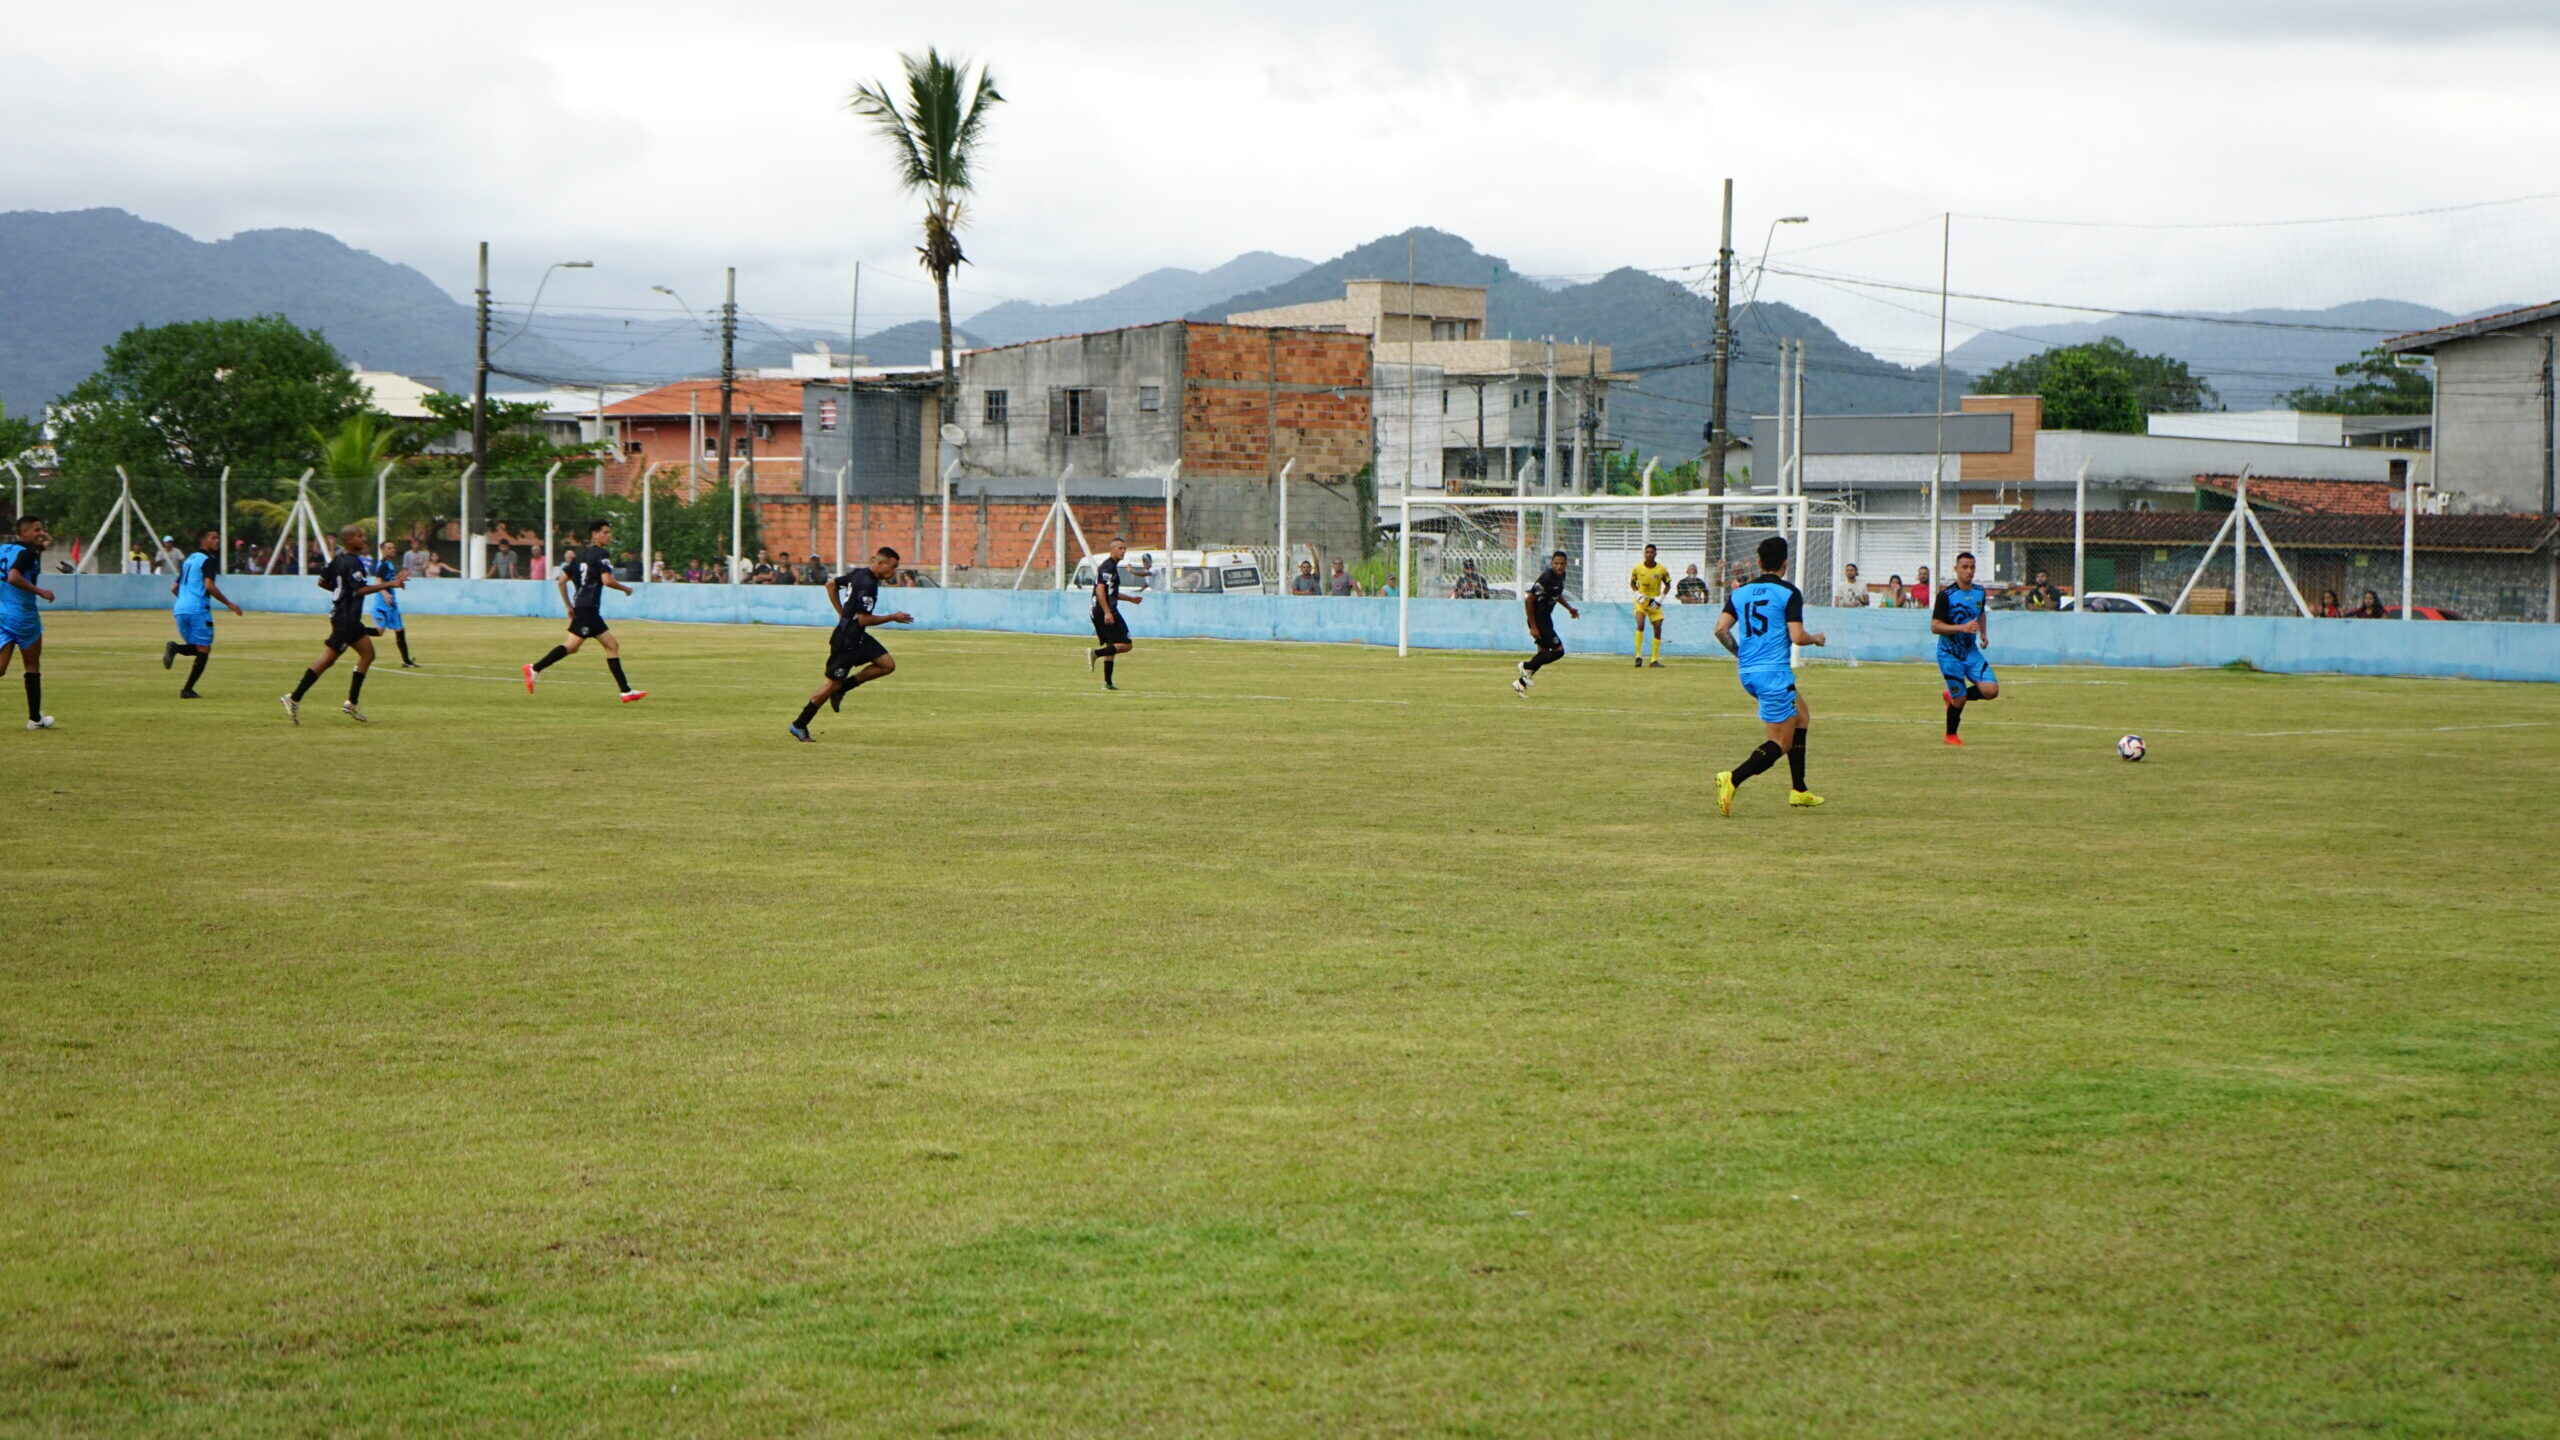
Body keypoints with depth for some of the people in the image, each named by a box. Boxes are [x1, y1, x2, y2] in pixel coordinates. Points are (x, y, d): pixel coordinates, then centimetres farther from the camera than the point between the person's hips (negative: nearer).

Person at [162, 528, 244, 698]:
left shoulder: (189, 560, 20)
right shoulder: (208, 560, -5)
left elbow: (174, 588, 22)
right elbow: (209, 586, -18)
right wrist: (229, 604, -11)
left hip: (180, 609, 7)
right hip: (198, 610, -7)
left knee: (197, 649, 19)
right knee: (203, 651, 0)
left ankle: (175, 648, -12)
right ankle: (187, 690, -7)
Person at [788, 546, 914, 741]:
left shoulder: (858, 572, 6)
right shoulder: (867, 584, -23)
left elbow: (831, 584, 18)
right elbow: (863, 619, -25)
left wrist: (842, 612, 18)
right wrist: (893, 618, -16)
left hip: (858, 637, 10)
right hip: (846, 641, -10)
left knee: (887, 665, 4)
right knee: (833, 683, 0)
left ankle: (841, 689, 12)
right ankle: (800, 725, 11)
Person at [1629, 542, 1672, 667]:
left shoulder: (1662, 569, -7)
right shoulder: (1637, 568, -7)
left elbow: (1667, 585, 6)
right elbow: (1632, 583, 9)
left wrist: (1661, 597, -8)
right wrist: (1637, 593, -8)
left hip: (1655, 603, 2)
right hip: (1641, 601, -2)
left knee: (1658, 629, 0)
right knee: (1640, 625, -22)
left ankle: (1655, 660, 10)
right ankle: (1638, 656, -17)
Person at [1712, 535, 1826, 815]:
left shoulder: (1740, 592, 9)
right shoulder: (1789, 593, -7)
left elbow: (1721, 629, 0)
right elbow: (1796, 637, -14)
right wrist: (1816, 638, 8)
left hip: (1747, 673, 7)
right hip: (1774, 672, -7)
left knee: (1801, 715, 26)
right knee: (1781, 742, -2)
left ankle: (1798, 790, 25)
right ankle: (1733, 779, -26)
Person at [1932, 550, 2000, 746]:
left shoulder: (1979, 592, 5)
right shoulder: (1946, 595, -13)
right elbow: (1934, 627, -16)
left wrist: (1983, 633, 13)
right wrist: (1962, 628, -25)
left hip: (1971, 651, 5)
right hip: (1950, 655, -5)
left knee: (1991, 690, -10)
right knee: (1959, 699, -3)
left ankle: (1953, 697, 17)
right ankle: (1951, 735, 23)